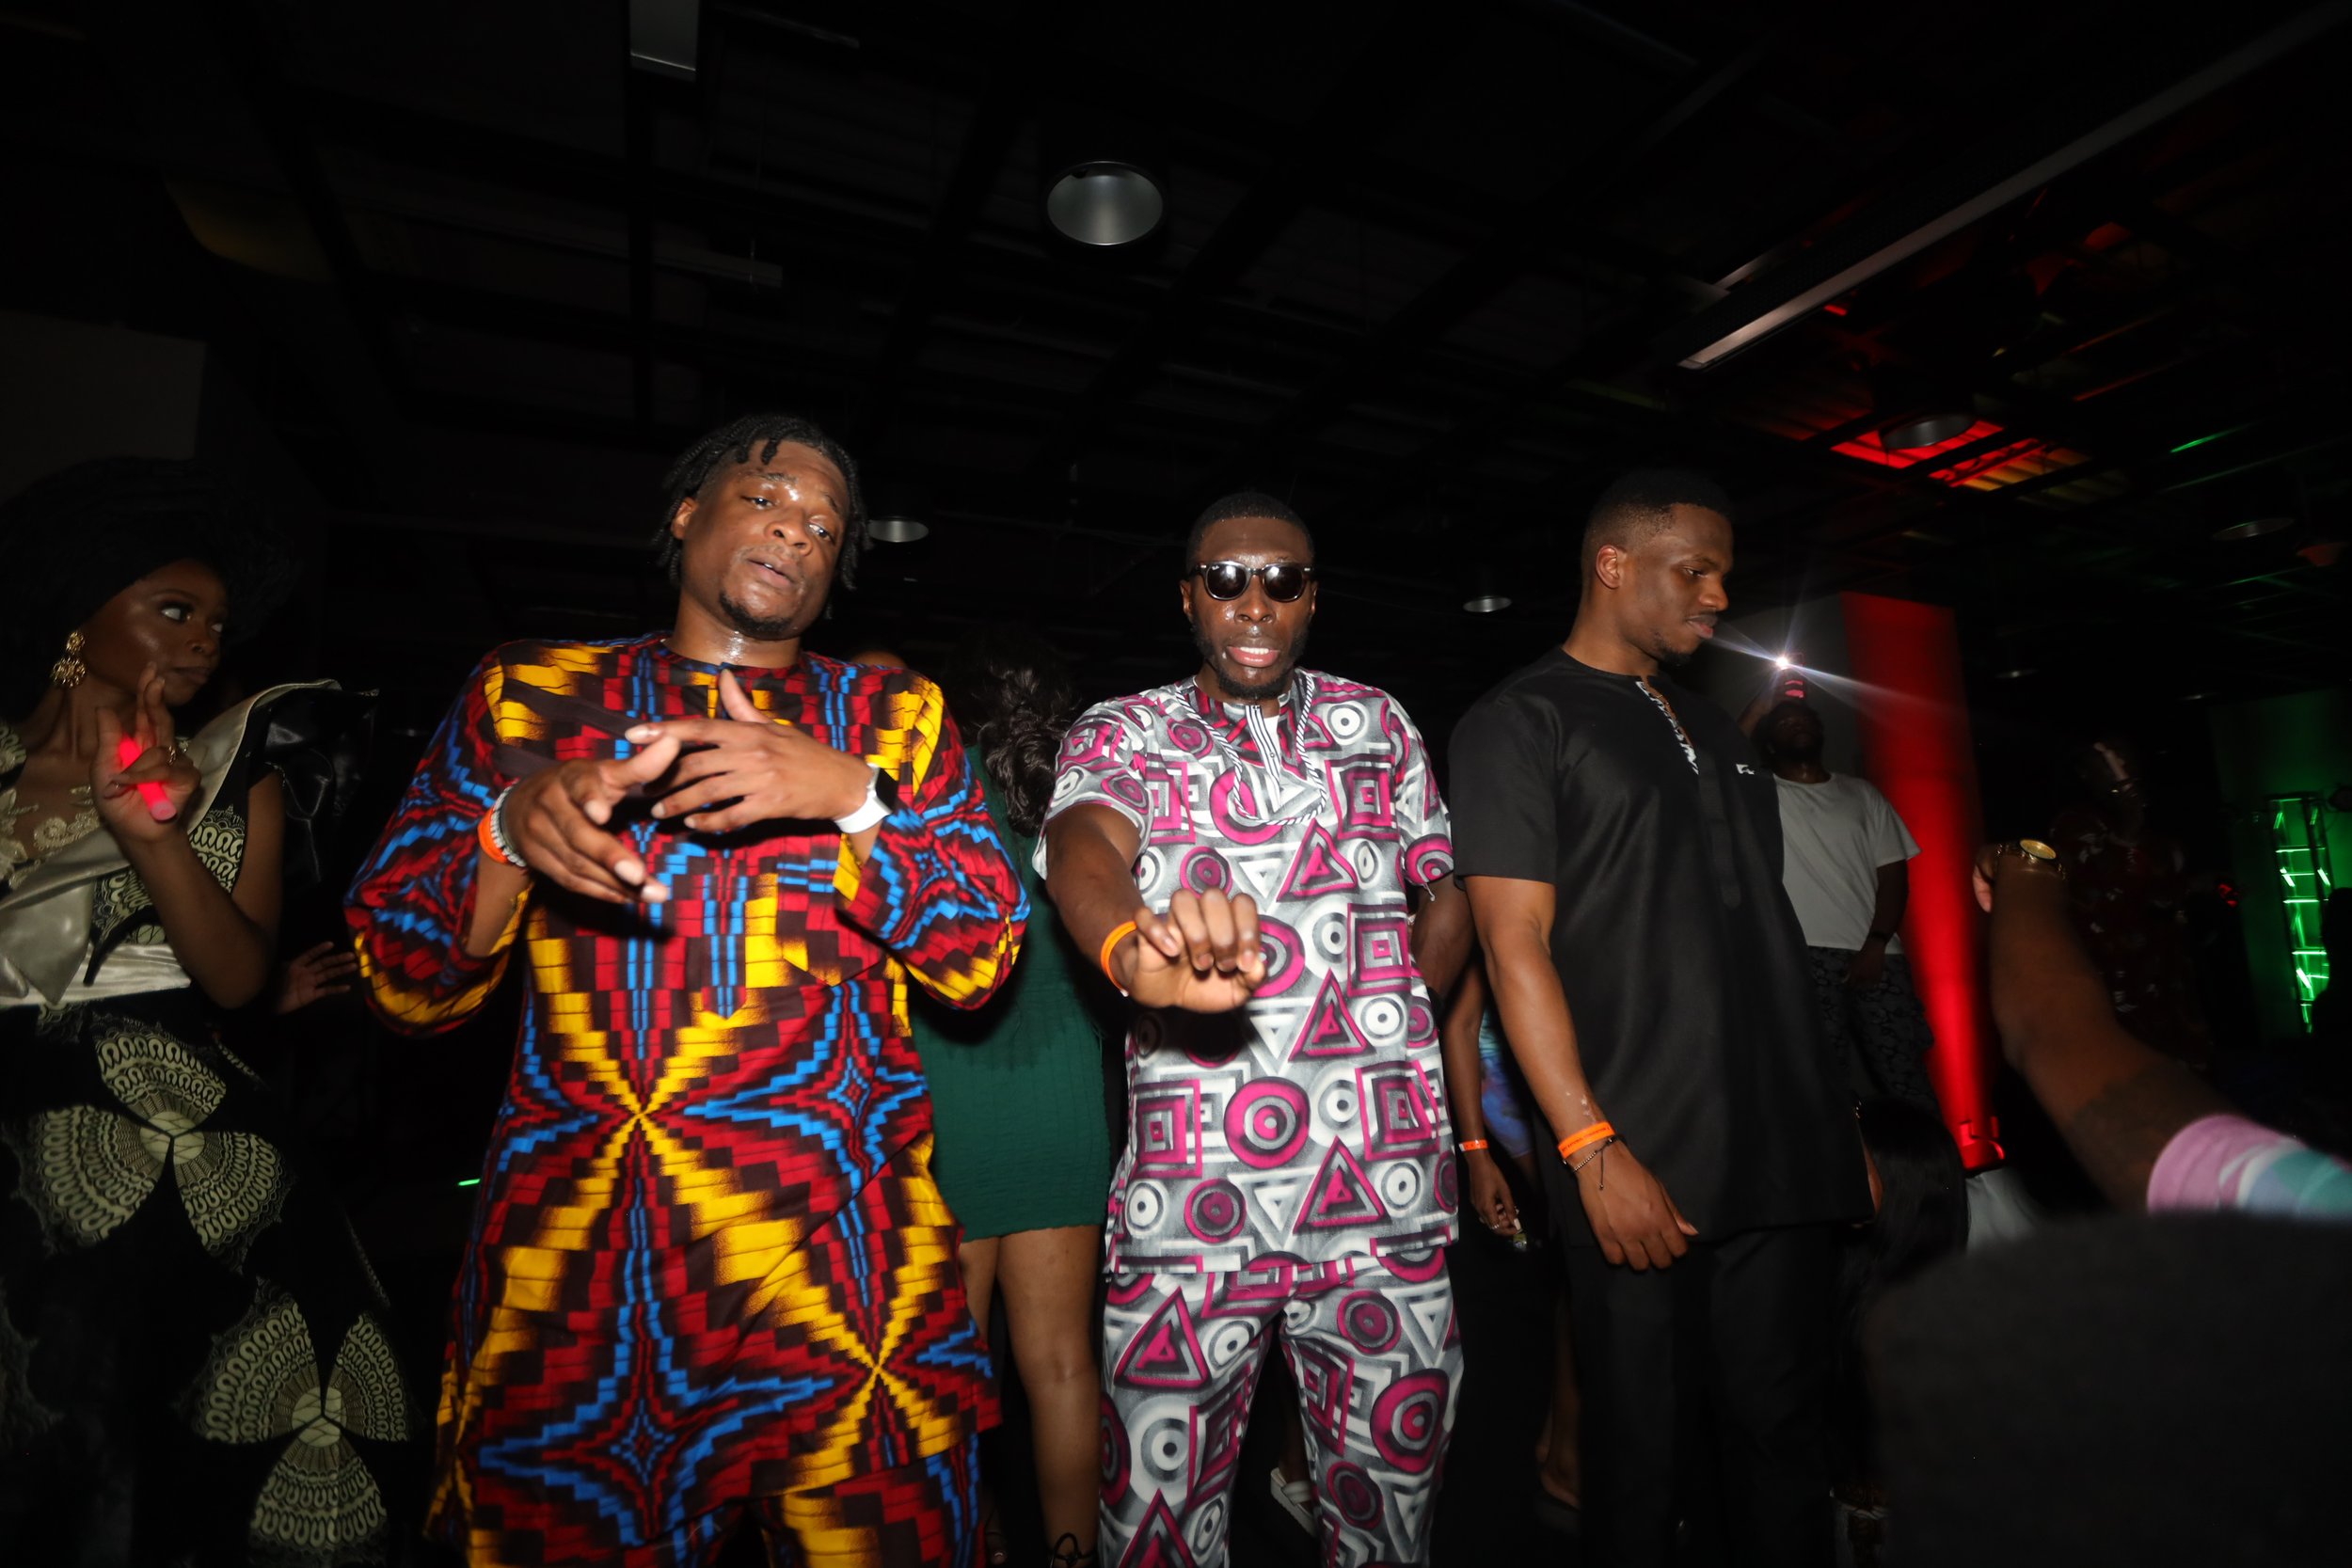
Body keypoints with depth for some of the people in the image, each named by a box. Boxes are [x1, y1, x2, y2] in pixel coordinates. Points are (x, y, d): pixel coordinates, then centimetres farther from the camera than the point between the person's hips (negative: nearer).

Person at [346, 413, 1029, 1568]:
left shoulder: (894, 715, 10)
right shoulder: (528, 692, 11)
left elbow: (981, 955, 2)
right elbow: (403, 978, 6)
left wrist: (850, 797, -13)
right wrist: (515, 823, -13)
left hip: (835, 1249, 0)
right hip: (567, 1258, 1)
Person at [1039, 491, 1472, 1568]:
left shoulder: (1379, 723, 12)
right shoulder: (1121, 733, 3)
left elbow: (1446, 904, 17)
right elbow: (1083, 847, -19)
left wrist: (1371, 1025, 5)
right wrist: (1140, 951, -41)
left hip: (1389, 1186, 3)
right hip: (1190, 1192, -2)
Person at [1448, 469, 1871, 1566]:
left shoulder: (1711, 728, 17)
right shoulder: (1518, 723, -5)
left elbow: (1768, 931, 20)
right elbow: (1515, 948, -13)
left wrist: (1839, 1113, 16)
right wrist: (1593, 1148, -18)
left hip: (1785, 1157, 7)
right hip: (1641, 1171, -6)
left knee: (1784, 1431, 16)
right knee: (1637, 1446, 8)